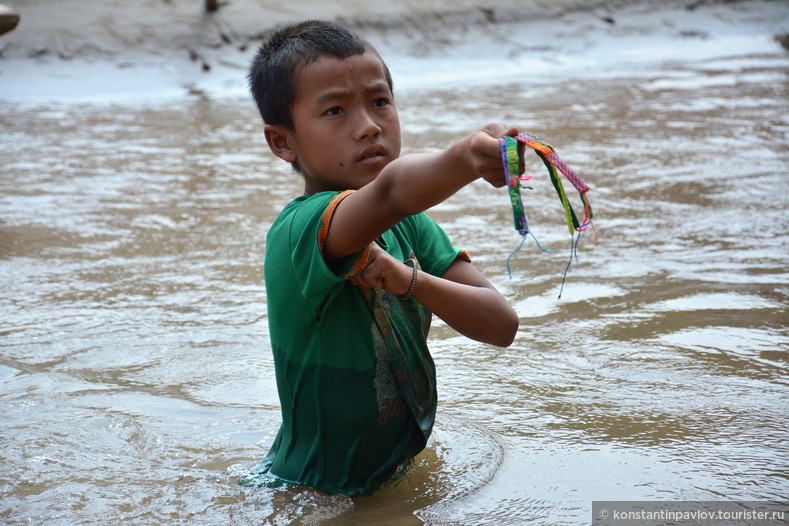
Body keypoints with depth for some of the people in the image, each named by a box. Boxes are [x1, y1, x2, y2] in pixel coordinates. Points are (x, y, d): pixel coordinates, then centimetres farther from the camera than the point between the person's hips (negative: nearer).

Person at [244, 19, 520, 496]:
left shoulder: (409, 225, -2)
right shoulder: (300, 230, -24)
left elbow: (502, 325, -10)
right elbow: (389, 192, -46)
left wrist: (408, 280, -24)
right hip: (312, 492, -5)